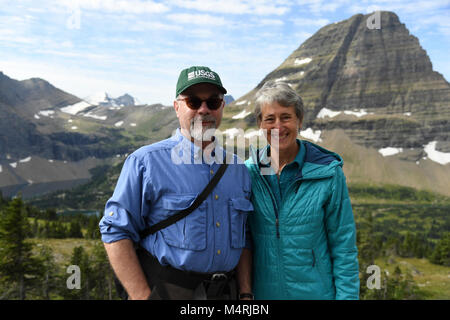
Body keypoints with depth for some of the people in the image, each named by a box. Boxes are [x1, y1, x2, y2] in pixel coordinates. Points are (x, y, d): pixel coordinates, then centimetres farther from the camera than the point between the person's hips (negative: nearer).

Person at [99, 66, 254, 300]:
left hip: (225, 291, 4)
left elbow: (243, 239, 10)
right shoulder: (146, 162, -9)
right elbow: (116, 232, -11)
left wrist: (246, 293, 4)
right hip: (164, 290, -4)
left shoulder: (238, 169, 5)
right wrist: (143, 296, -15)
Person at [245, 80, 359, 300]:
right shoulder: (249, 171, -4)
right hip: (263, 291, 2)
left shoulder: (328, 173, -10)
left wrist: (347, 295, -9)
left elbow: (344, 246, -6)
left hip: (315, 291, -2)